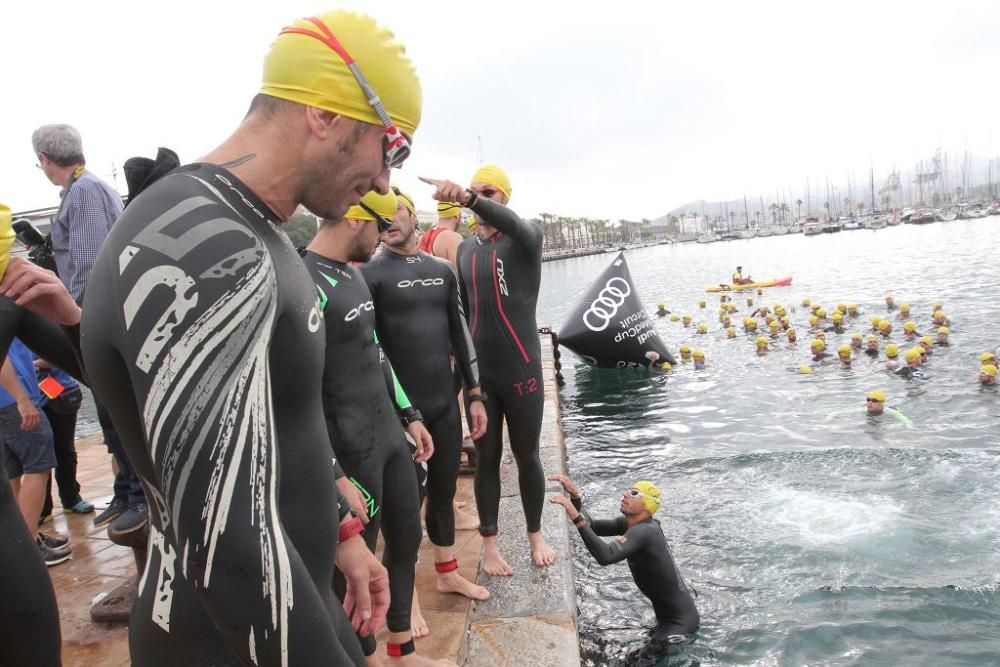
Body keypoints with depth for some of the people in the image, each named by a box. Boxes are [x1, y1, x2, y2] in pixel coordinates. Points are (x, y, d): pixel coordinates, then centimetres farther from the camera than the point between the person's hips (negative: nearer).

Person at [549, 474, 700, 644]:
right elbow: (592, 526, -1)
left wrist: (575, 517, -47)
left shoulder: (643, 531, -30)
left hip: (681, 621, -9)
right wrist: (575, 496, -16)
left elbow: (605, 556, -46)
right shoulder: (630, 523, -1)